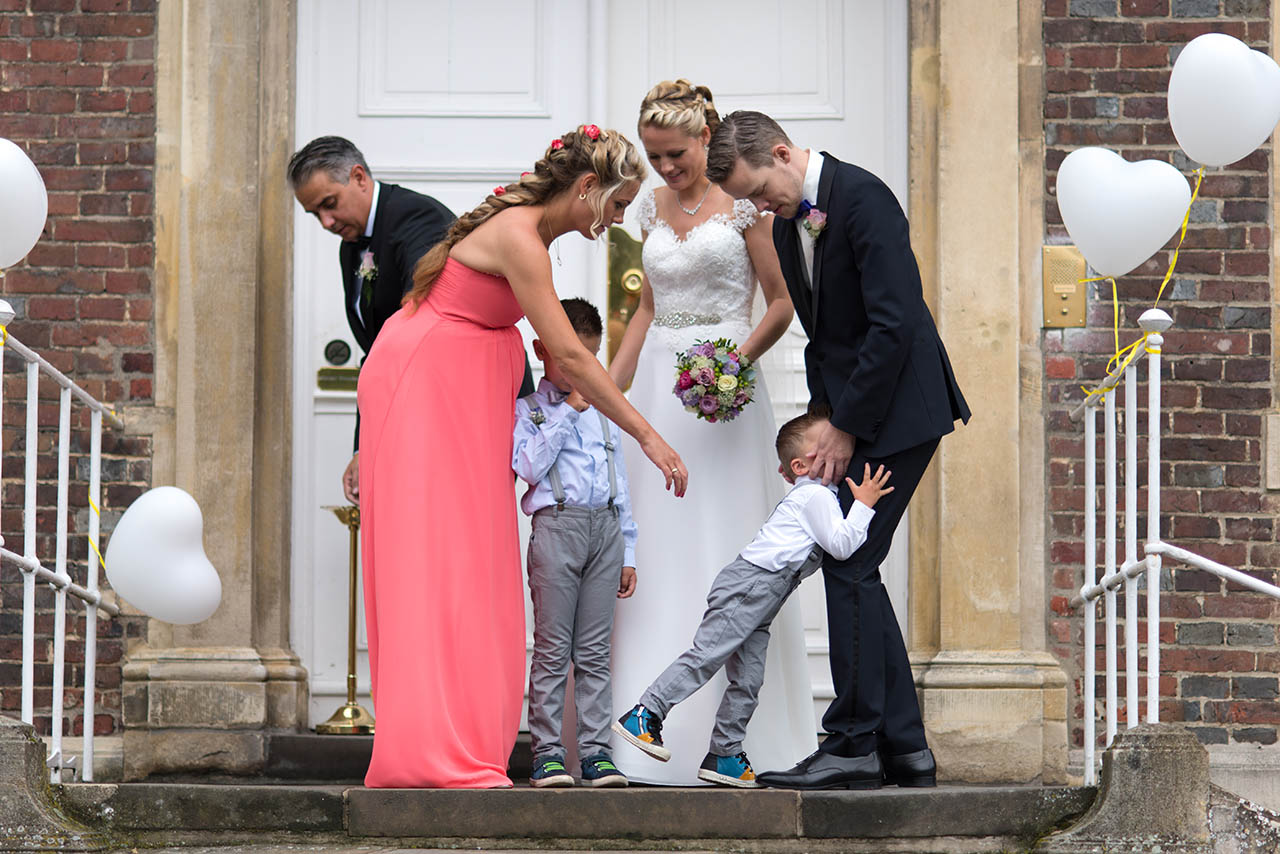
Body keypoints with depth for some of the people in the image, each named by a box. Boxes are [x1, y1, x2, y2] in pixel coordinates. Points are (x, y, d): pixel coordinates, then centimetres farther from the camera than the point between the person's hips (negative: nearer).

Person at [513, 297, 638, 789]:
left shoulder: (603, 412, 20)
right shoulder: (527, 410, 5)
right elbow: (529, 466, -12)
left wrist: (627, 552, 17)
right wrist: (566, 413, -9)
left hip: (606, 528, 4)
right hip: (557, 526, -4)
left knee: (595, 650, 3)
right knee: (552, 648, -5)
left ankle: (595, 749, 4)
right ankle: (547, 751, -2)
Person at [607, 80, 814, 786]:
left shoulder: (743, 201, -4)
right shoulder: (653, 207, 14)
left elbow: (781, 302, -4)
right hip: (657, 386, 5)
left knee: (722, 552, -7)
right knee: (655, 553, 1)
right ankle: (661, 734, 3)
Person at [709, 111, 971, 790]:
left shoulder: (862, 198, -17)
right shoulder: (788, 224, 12)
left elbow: (894, 323, -21)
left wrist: (848, 426, -17)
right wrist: (823, 419, 3)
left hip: (895, 408, -9)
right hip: (849, 413, 9)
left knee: (848, 565, -11)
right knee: (853, 571, 7)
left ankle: (853, 742, -5)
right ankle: (903, 746, 11)